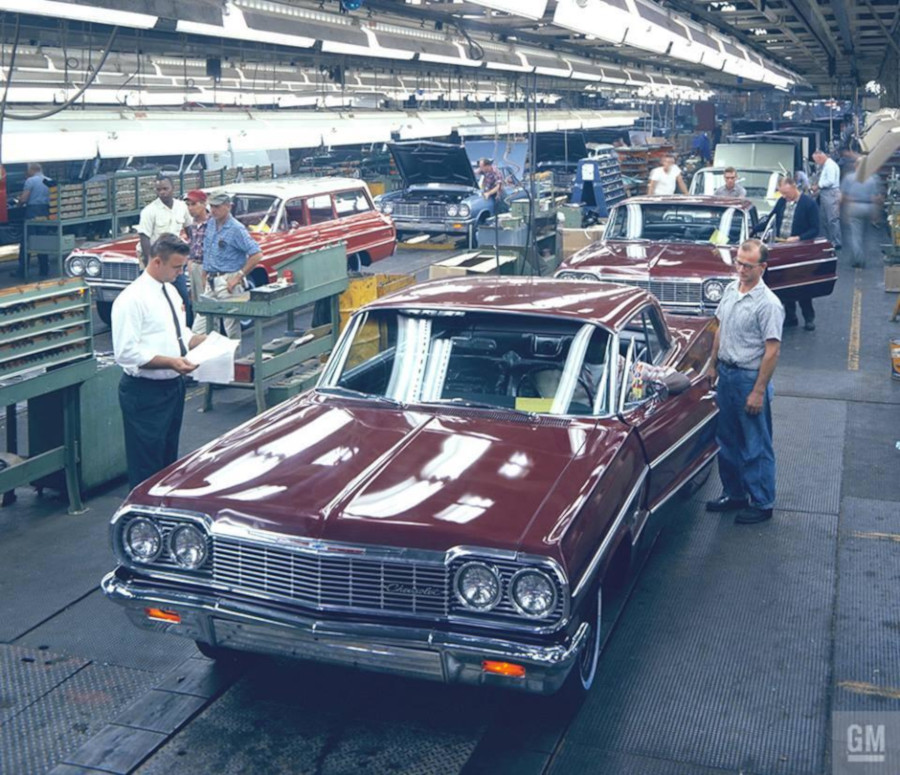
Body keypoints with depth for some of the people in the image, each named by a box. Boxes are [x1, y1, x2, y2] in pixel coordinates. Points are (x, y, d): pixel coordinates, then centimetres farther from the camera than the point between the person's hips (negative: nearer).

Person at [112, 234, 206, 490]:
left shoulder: (170, 291, 9)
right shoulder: (133, 299, -18)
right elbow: (126, 352, -23)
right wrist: (171, 362, -29)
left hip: (173, 386, 9)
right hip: (145, 393, -9)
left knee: (169, 459, 20)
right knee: (146, 468, -1)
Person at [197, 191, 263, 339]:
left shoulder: (236, 229, -11)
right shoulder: (211, 224, 11)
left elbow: (257, 255, -17)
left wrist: (239, 277, -16)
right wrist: (205, 276, 15)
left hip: (228, 282, -7)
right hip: (211, 281, 7)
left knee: (231, 325, -1)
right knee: (200, 326, 5)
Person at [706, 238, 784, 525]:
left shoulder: (768, 304, -19)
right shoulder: (730, 289, 4)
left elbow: (772, 351, -19)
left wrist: (759, 391, -20)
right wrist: (713, 365, 16)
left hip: (750, 378, -8)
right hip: (726, 374, 8)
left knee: (756, 446, 3)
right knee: (728, 440, 17)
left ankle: (762, 503, 14)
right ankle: (734, 494, 32)